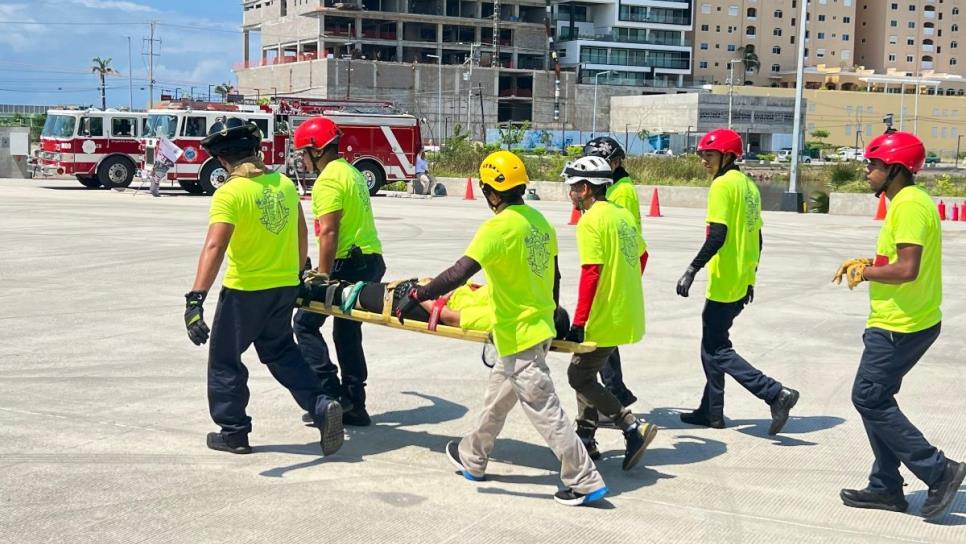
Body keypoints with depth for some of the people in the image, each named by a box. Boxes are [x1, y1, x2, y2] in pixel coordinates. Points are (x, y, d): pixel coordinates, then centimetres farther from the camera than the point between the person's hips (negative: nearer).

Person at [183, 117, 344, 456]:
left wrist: (195, 299, -34)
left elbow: (215, 247, -29)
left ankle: (234, 433, 19)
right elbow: (301, 235, 14)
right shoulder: (285, 184, 2)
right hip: (285, 287, 6)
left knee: (224, 360, 12)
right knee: (280, 350, 24)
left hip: (245, 291, -6)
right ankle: (320, 406, 10)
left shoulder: (230, 193, -18)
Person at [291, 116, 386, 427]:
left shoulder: (328, 180, -13)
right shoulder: (352, 171, 16)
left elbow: (329, 232, -20)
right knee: (348, 332, 15)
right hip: (371, 260, 9)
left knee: (305, 323, 1)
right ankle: (353, 407, 18)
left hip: (349, 263, -9)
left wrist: (323, 278, -19)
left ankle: (331, 395, -5)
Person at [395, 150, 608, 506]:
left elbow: (460, 272, -26)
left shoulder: (498, 227, -20)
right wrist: (551, 314, 27)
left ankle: (585, 482, 4)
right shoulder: (540, 222, 5)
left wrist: (417, 296, -19)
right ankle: (472, 458, 41)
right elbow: (553, 276, 14)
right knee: (497, 397, 24)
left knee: (544, 410, -1)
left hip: (517, 336, -9)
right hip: (539, 325, 9)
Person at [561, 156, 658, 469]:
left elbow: (591, 273, -21)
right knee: (585, 371, 18)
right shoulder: (623, 215, 11)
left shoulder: (590, 221, -15)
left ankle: (633, 429, -7)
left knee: (579, 377, 0)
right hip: (628, 314, 9)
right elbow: (641, 256, 21)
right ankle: (585, 439, 23)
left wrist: (578, 323, -18)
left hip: (606, 319, -9)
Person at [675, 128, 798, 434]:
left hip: (724, 282, -9)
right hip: (742, 282, 9)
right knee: (713, 342, 17)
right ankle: (712, 411, 21)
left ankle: (776, 394, -11)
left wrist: (692, 270, -20)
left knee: (716, 350, -3)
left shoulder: (723, 184, -13)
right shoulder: (748, 184, 13)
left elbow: (717, 236, -22)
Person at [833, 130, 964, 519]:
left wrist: (864, 272, -12)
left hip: (899, 326, -11)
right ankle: (886, 488, 21)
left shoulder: (909, 205, -19)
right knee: (876, 399, 14)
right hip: (911, 322, 11)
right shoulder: (910, 201, 14)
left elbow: (907, 269, -27)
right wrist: (867, 263, 11)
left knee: (869, 399, -5)